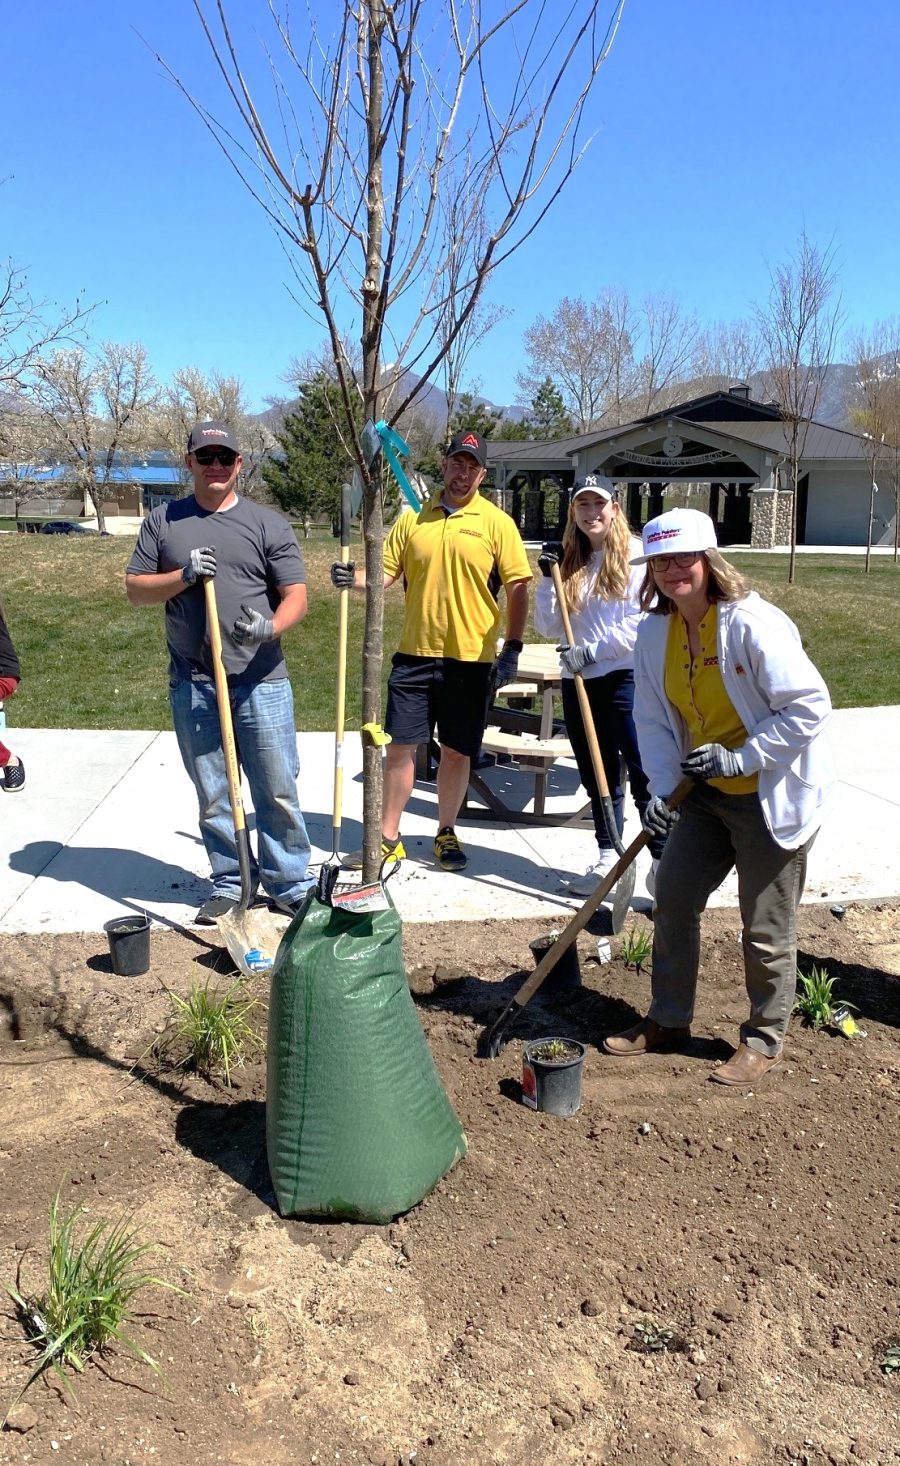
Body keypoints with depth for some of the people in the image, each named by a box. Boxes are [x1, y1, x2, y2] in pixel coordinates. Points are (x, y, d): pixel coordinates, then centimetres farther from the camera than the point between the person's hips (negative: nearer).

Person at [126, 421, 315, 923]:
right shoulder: (162, 522, 11)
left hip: (260, 682, -2)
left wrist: (269, 627, -22)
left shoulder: (268, 523, 5)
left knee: (278, 790, 1)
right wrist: (183, 576, -9)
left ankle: (290, 883, 15)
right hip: (192, 684, 2)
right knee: (213, 795, 11)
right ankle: (231, 883, 25)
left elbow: (296, 597, -1)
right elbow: (136, 589, 10)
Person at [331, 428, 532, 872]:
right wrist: (354, 579, -15)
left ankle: (446, 834, 26)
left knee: (457, 752, 8)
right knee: (400, 747, 4)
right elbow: (386, 572, 6)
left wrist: (512, 648, -9)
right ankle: (388, 838, 17)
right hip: (415, 655, 2)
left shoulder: (496, 523, -1)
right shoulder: (412, 519, 7)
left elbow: (518, 588, -2)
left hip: (471, 660, -2)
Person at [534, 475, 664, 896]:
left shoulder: (636, 555, -4)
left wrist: (590, 649, -14)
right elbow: (548, 627, 10)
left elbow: (643, 623, -13)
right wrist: (548, 578, -2)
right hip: (578, 682, 6)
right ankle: (608, 858, 25)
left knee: (644, 774, -6)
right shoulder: (569, 562, 12)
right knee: (597, 777, 14)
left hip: (626, 679, -6)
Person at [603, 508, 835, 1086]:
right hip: (706, 794, 7)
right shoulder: (655, 631, -1)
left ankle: (764, 1042, 25)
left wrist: (739, 758, -24)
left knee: (766, 928, 4)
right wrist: (662, 789, -11)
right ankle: (669, 1020, 30)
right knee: (673, 899, 11)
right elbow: (654, 720, 2)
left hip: (774, 796, -7)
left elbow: (810, 706, -21)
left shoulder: (754, 623, -22)